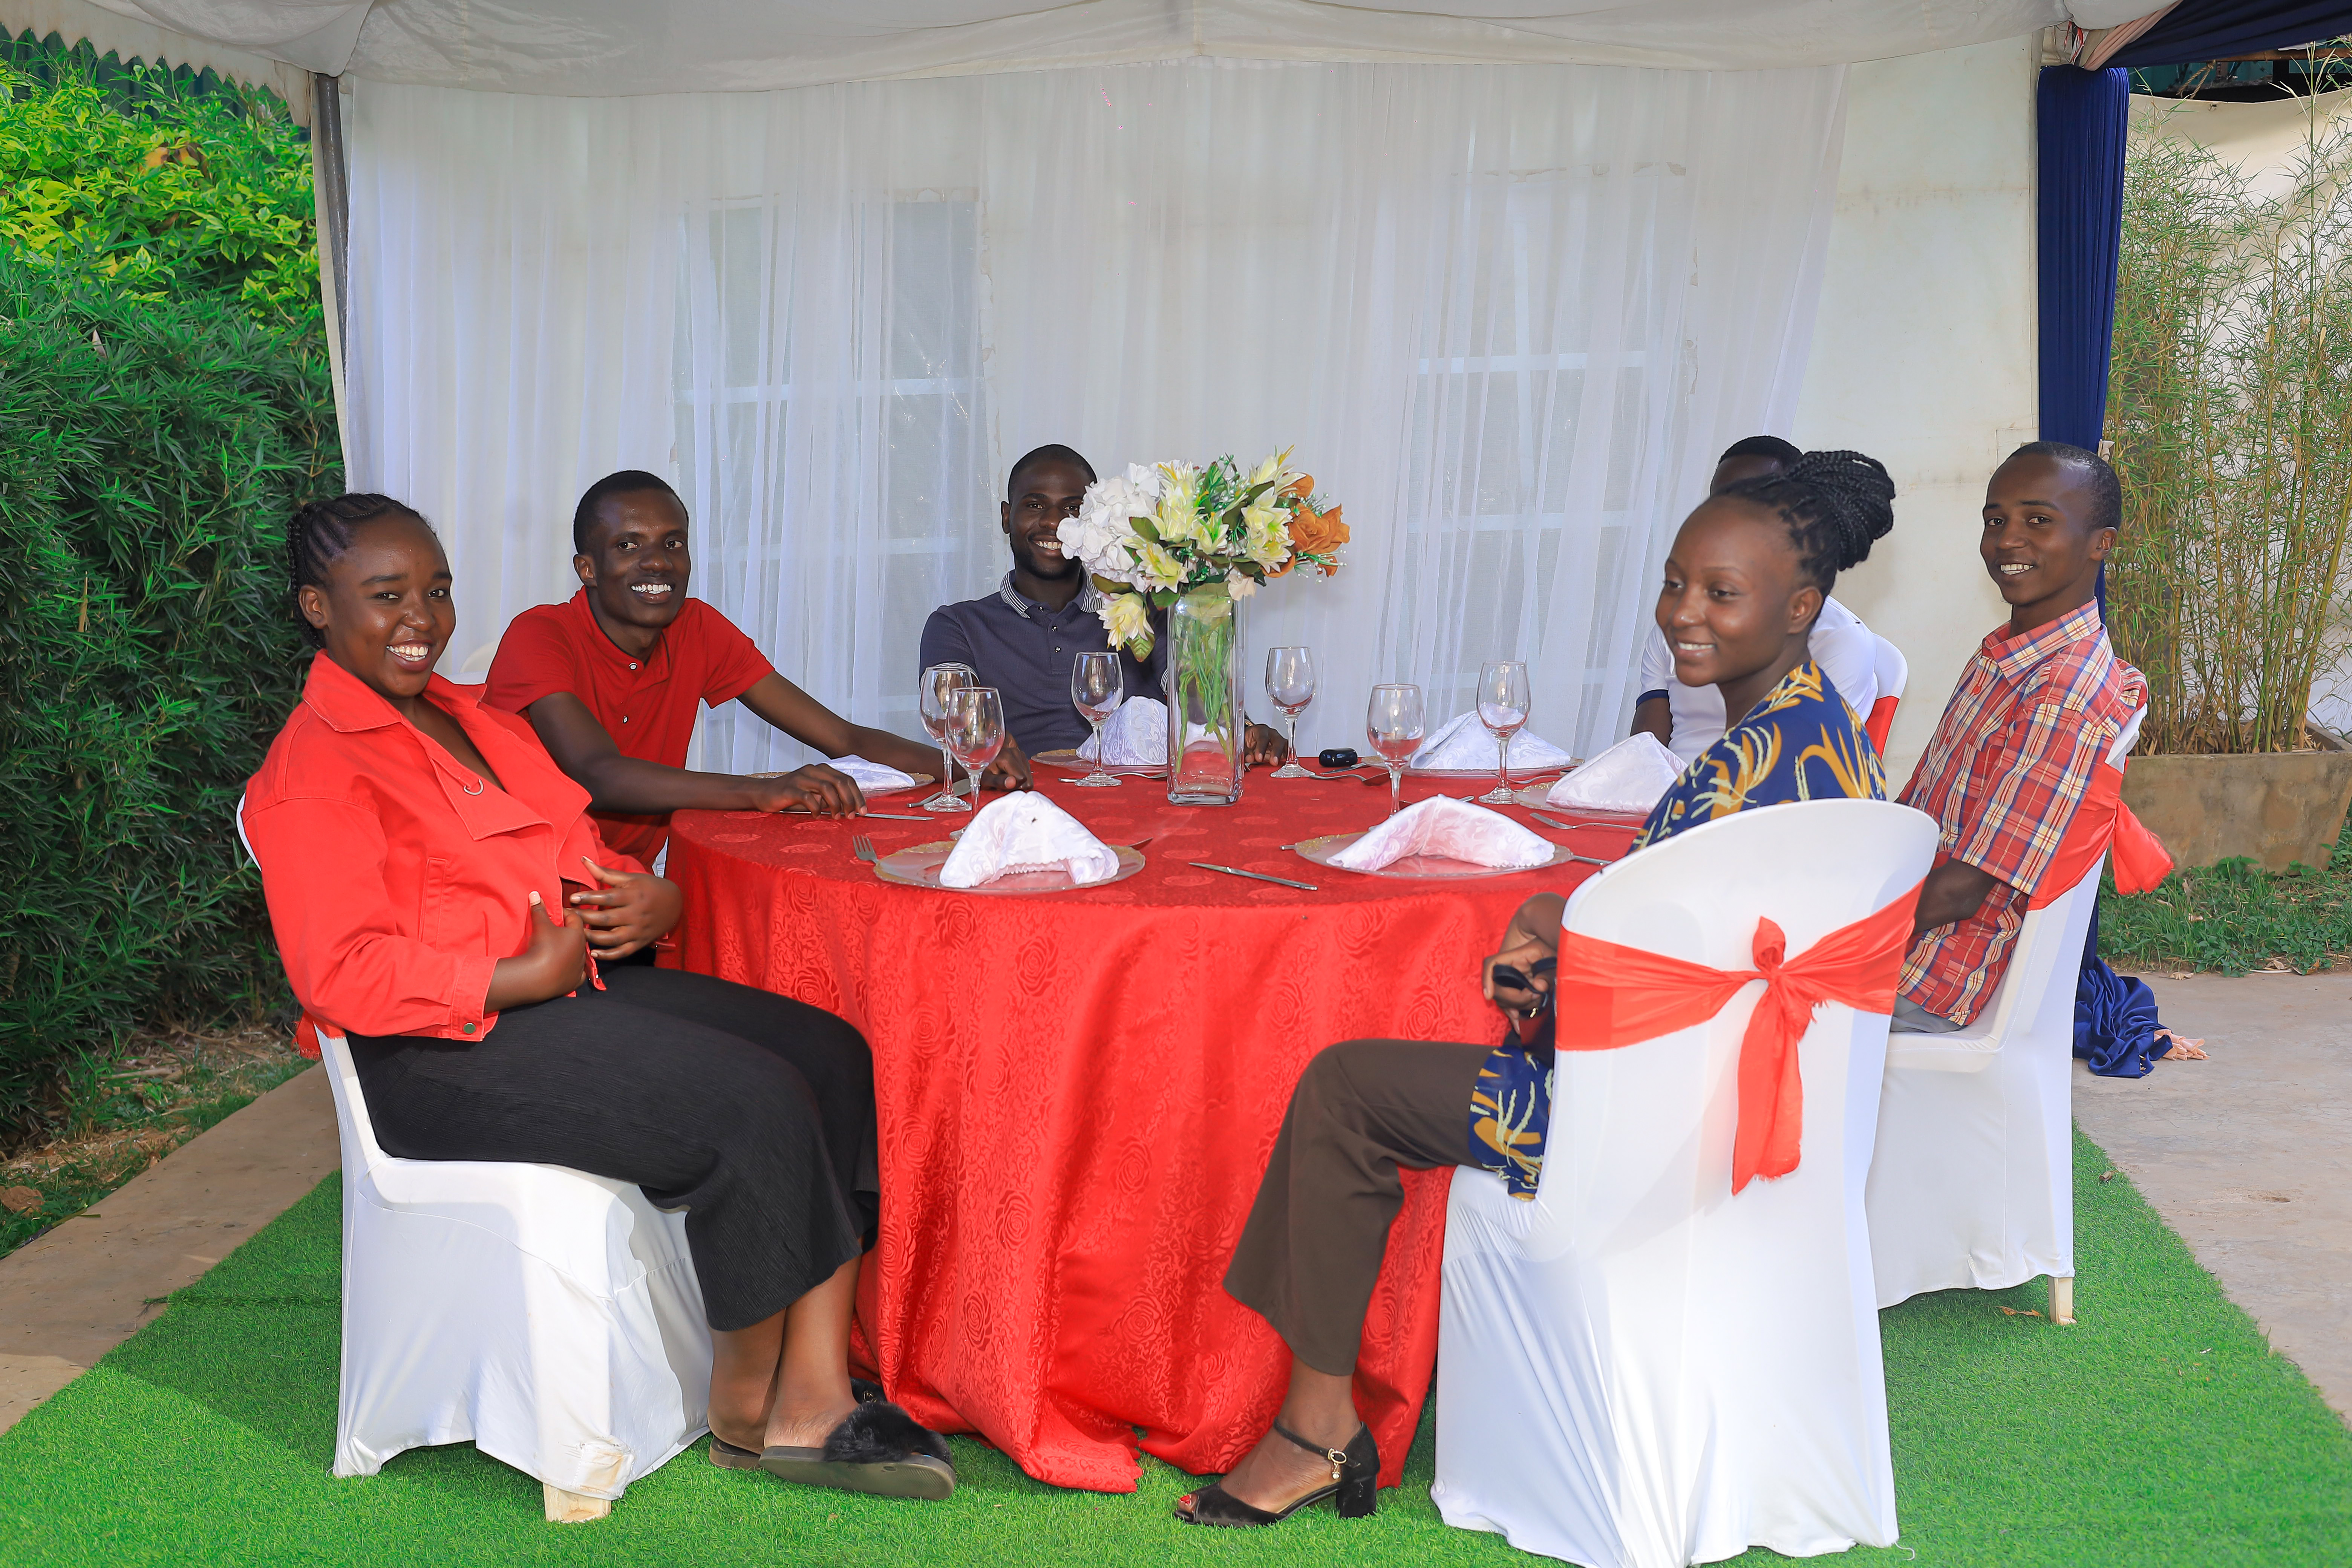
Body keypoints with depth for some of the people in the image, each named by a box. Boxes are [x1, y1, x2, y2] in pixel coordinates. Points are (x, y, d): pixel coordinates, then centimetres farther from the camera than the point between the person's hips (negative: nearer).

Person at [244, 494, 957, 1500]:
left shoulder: (474, 718, 20)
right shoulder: (311, 769, -7)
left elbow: (579, 862, 25)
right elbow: (344, 976, -17)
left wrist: (650, 900, 1)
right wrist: (525, 978, -17)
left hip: (573, 986, 9)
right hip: (450, 1051, -9)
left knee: (833, 1057, -12)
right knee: (755, 1103, -26)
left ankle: (811, 1407, -16)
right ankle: (744, 1411, -6)